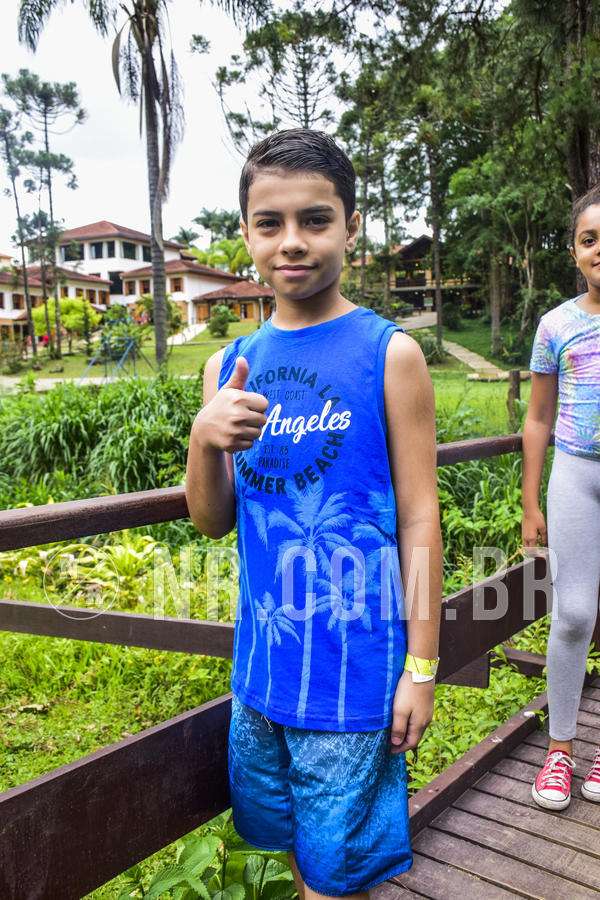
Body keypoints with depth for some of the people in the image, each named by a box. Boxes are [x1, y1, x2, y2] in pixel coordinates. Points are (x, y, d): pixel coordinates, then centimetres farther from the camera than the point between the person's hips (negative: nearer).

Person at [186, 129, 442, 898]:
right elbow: (212, 520, 5)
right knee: (287, 833, 23)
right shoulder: (230, 365, 3)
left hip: (352, 659, -4)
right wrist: (204, 439, -15)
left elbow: (418, 519, -8)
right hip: (262, 655, 5)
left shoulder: (389, 354, -10)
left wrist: (421, 667, -6)